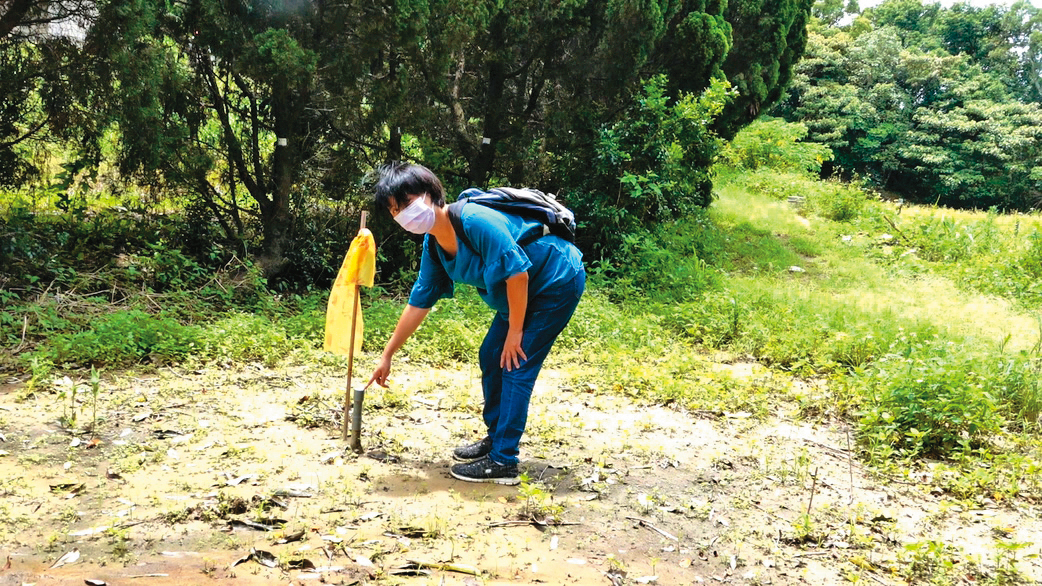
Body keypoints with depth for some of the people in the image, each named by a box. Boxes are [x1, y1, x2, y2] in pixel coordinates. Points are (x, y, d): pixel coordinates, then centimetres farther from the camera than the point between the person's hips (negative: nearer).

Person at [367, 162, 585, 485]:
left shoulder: (475, 220, -30)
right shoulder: (433, 246, -1)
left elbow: (517, 273, -29)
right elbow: (418, 302, 8)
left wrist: (515, 332, -19)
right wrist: (386, 356, 12)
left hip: (559, 280, -9)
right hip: (528, 289, 9)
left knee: (516, 366, -10)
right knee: (490, 357, 12)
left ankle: (503, 462, -3)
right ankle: (495, 438, 29)